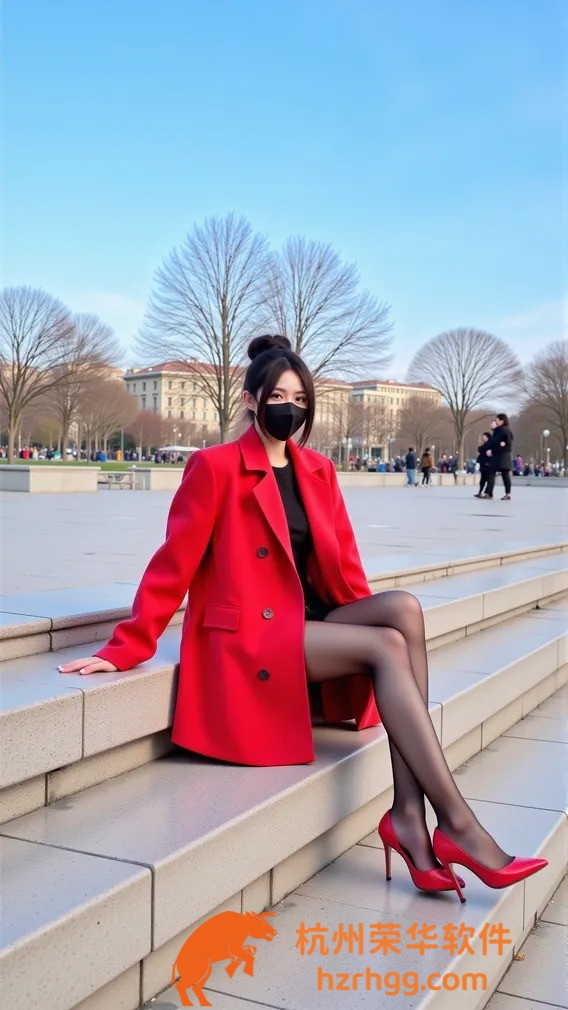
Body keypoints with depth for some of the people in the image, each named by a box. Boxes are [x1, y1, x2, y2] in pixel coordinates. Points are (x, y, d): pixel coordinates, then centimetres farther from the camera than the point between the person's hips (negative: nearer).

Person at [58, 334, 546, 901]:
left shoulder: (319, 471, 13)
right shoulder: (215, 466, -6)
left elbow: (343, 566, 15)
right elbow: (174, 563, -8)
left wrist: (370, 621, 4)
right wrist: (126, 649, -12)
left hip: (316, 624, 6)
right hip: (248, 638, -6)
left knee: (405, 607, -23)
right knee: (389, 648, -26)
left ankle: (408, 811, -25)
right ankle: (456, 823, -23)